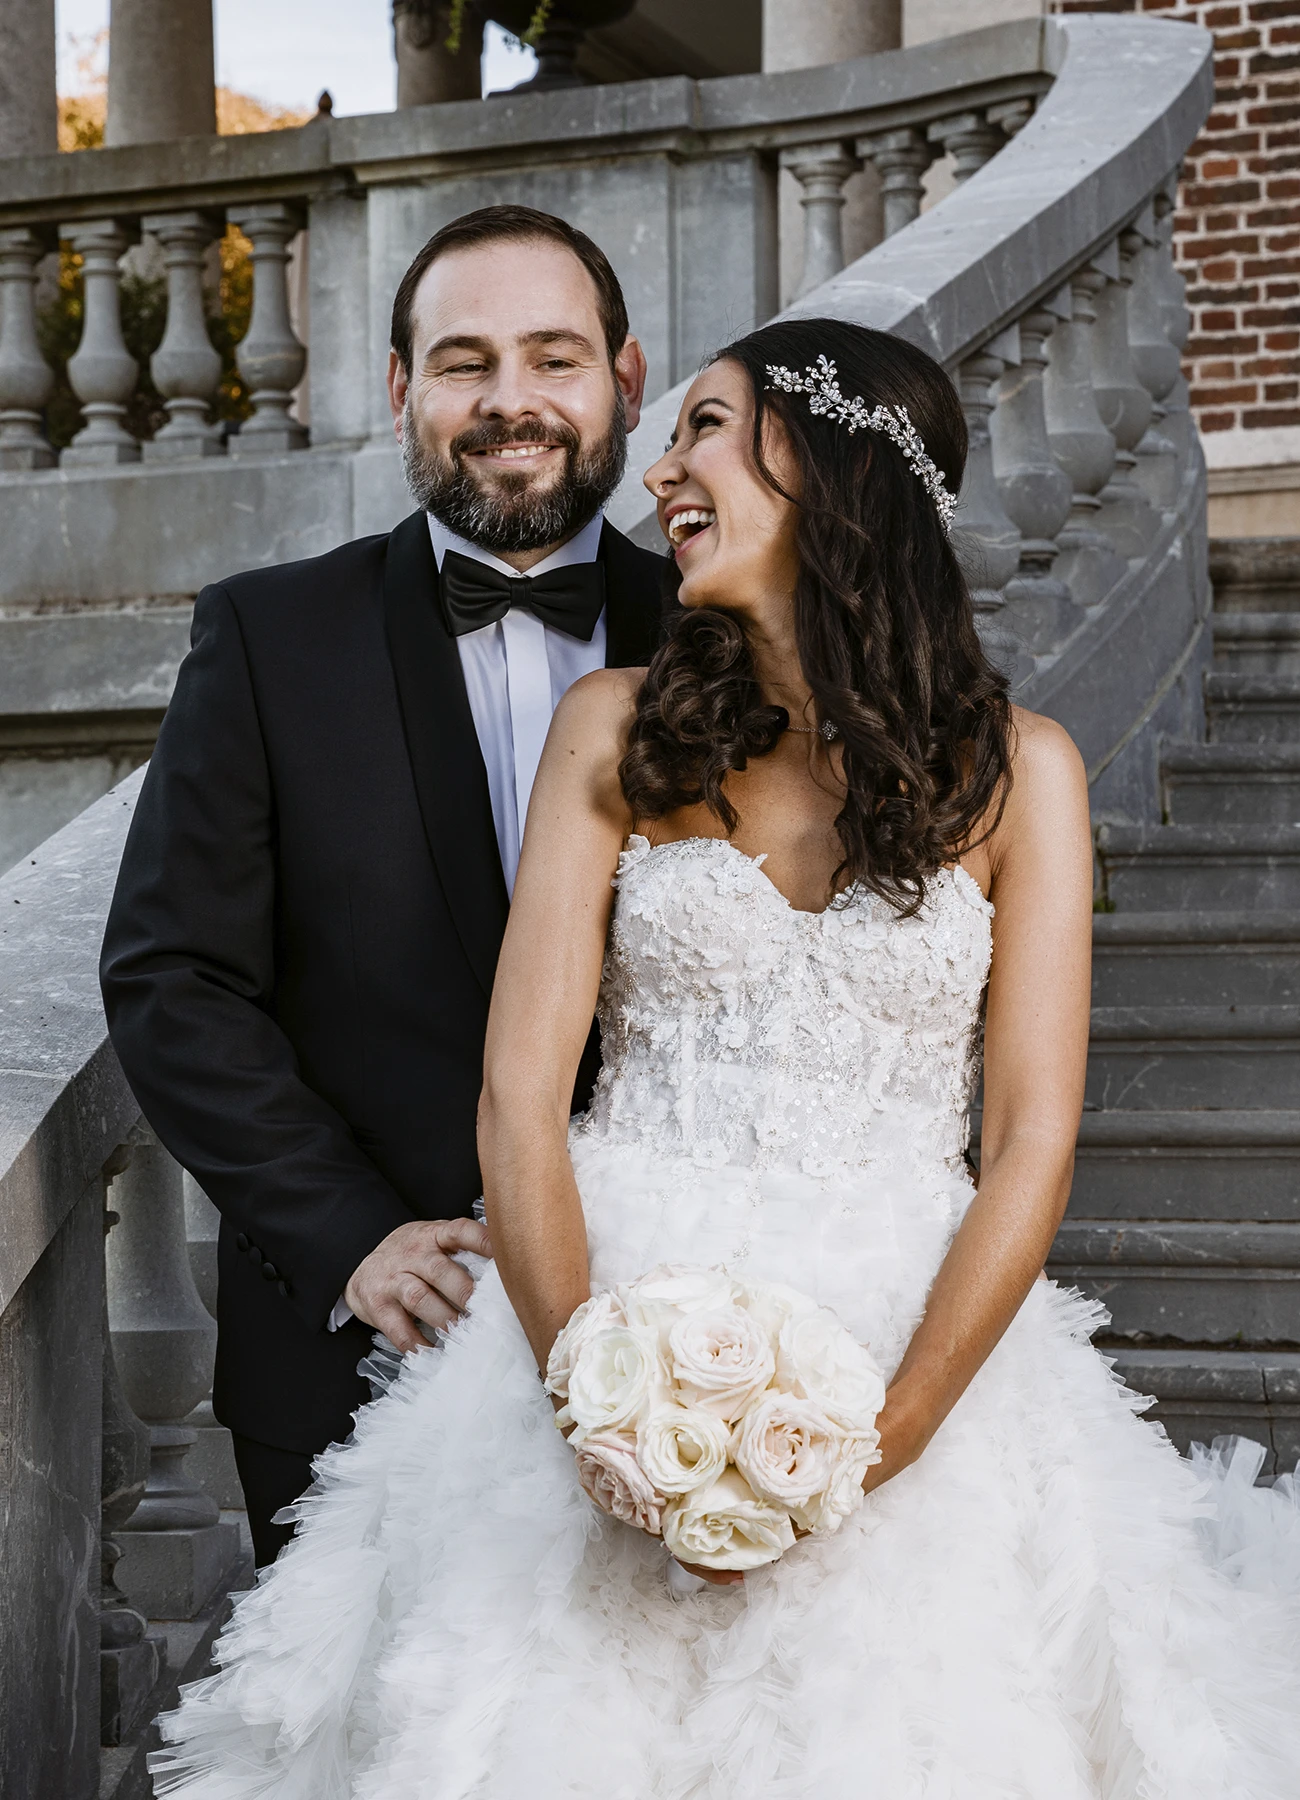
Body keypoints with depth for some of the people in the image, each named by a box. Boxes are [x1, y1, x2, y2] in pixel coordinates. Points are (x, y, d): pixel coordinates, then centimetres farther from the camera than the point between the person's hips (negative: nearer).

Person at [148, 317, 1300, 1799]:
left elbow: (1031, 1140, -4)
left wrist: (880, 1439, -16)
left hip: (917, 1356, 0)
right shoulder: (618, 730, 5)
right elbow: (520, 1096, -3)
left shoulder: (1014, 769, 2)